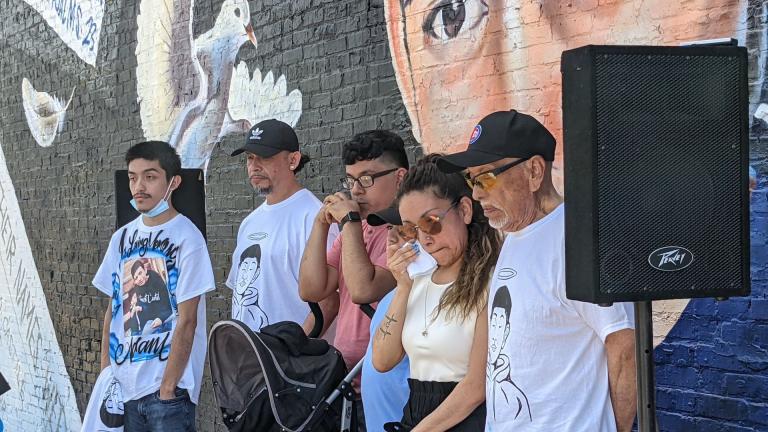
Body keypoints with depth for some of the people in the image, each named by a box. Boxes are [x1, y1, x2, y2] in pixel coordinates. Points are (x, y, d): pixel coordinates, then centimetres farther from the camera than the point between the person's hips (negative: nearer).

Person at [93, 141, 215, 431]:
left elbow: (186, 321, -11)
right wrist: (105, 374, 6)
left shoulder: (187, 237, -9)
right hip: (123, 386, 5)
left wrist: (167, 388, -13)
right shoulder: (122, 238, 8)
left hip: (168, 388, -5)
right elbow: (113, 309, 13)